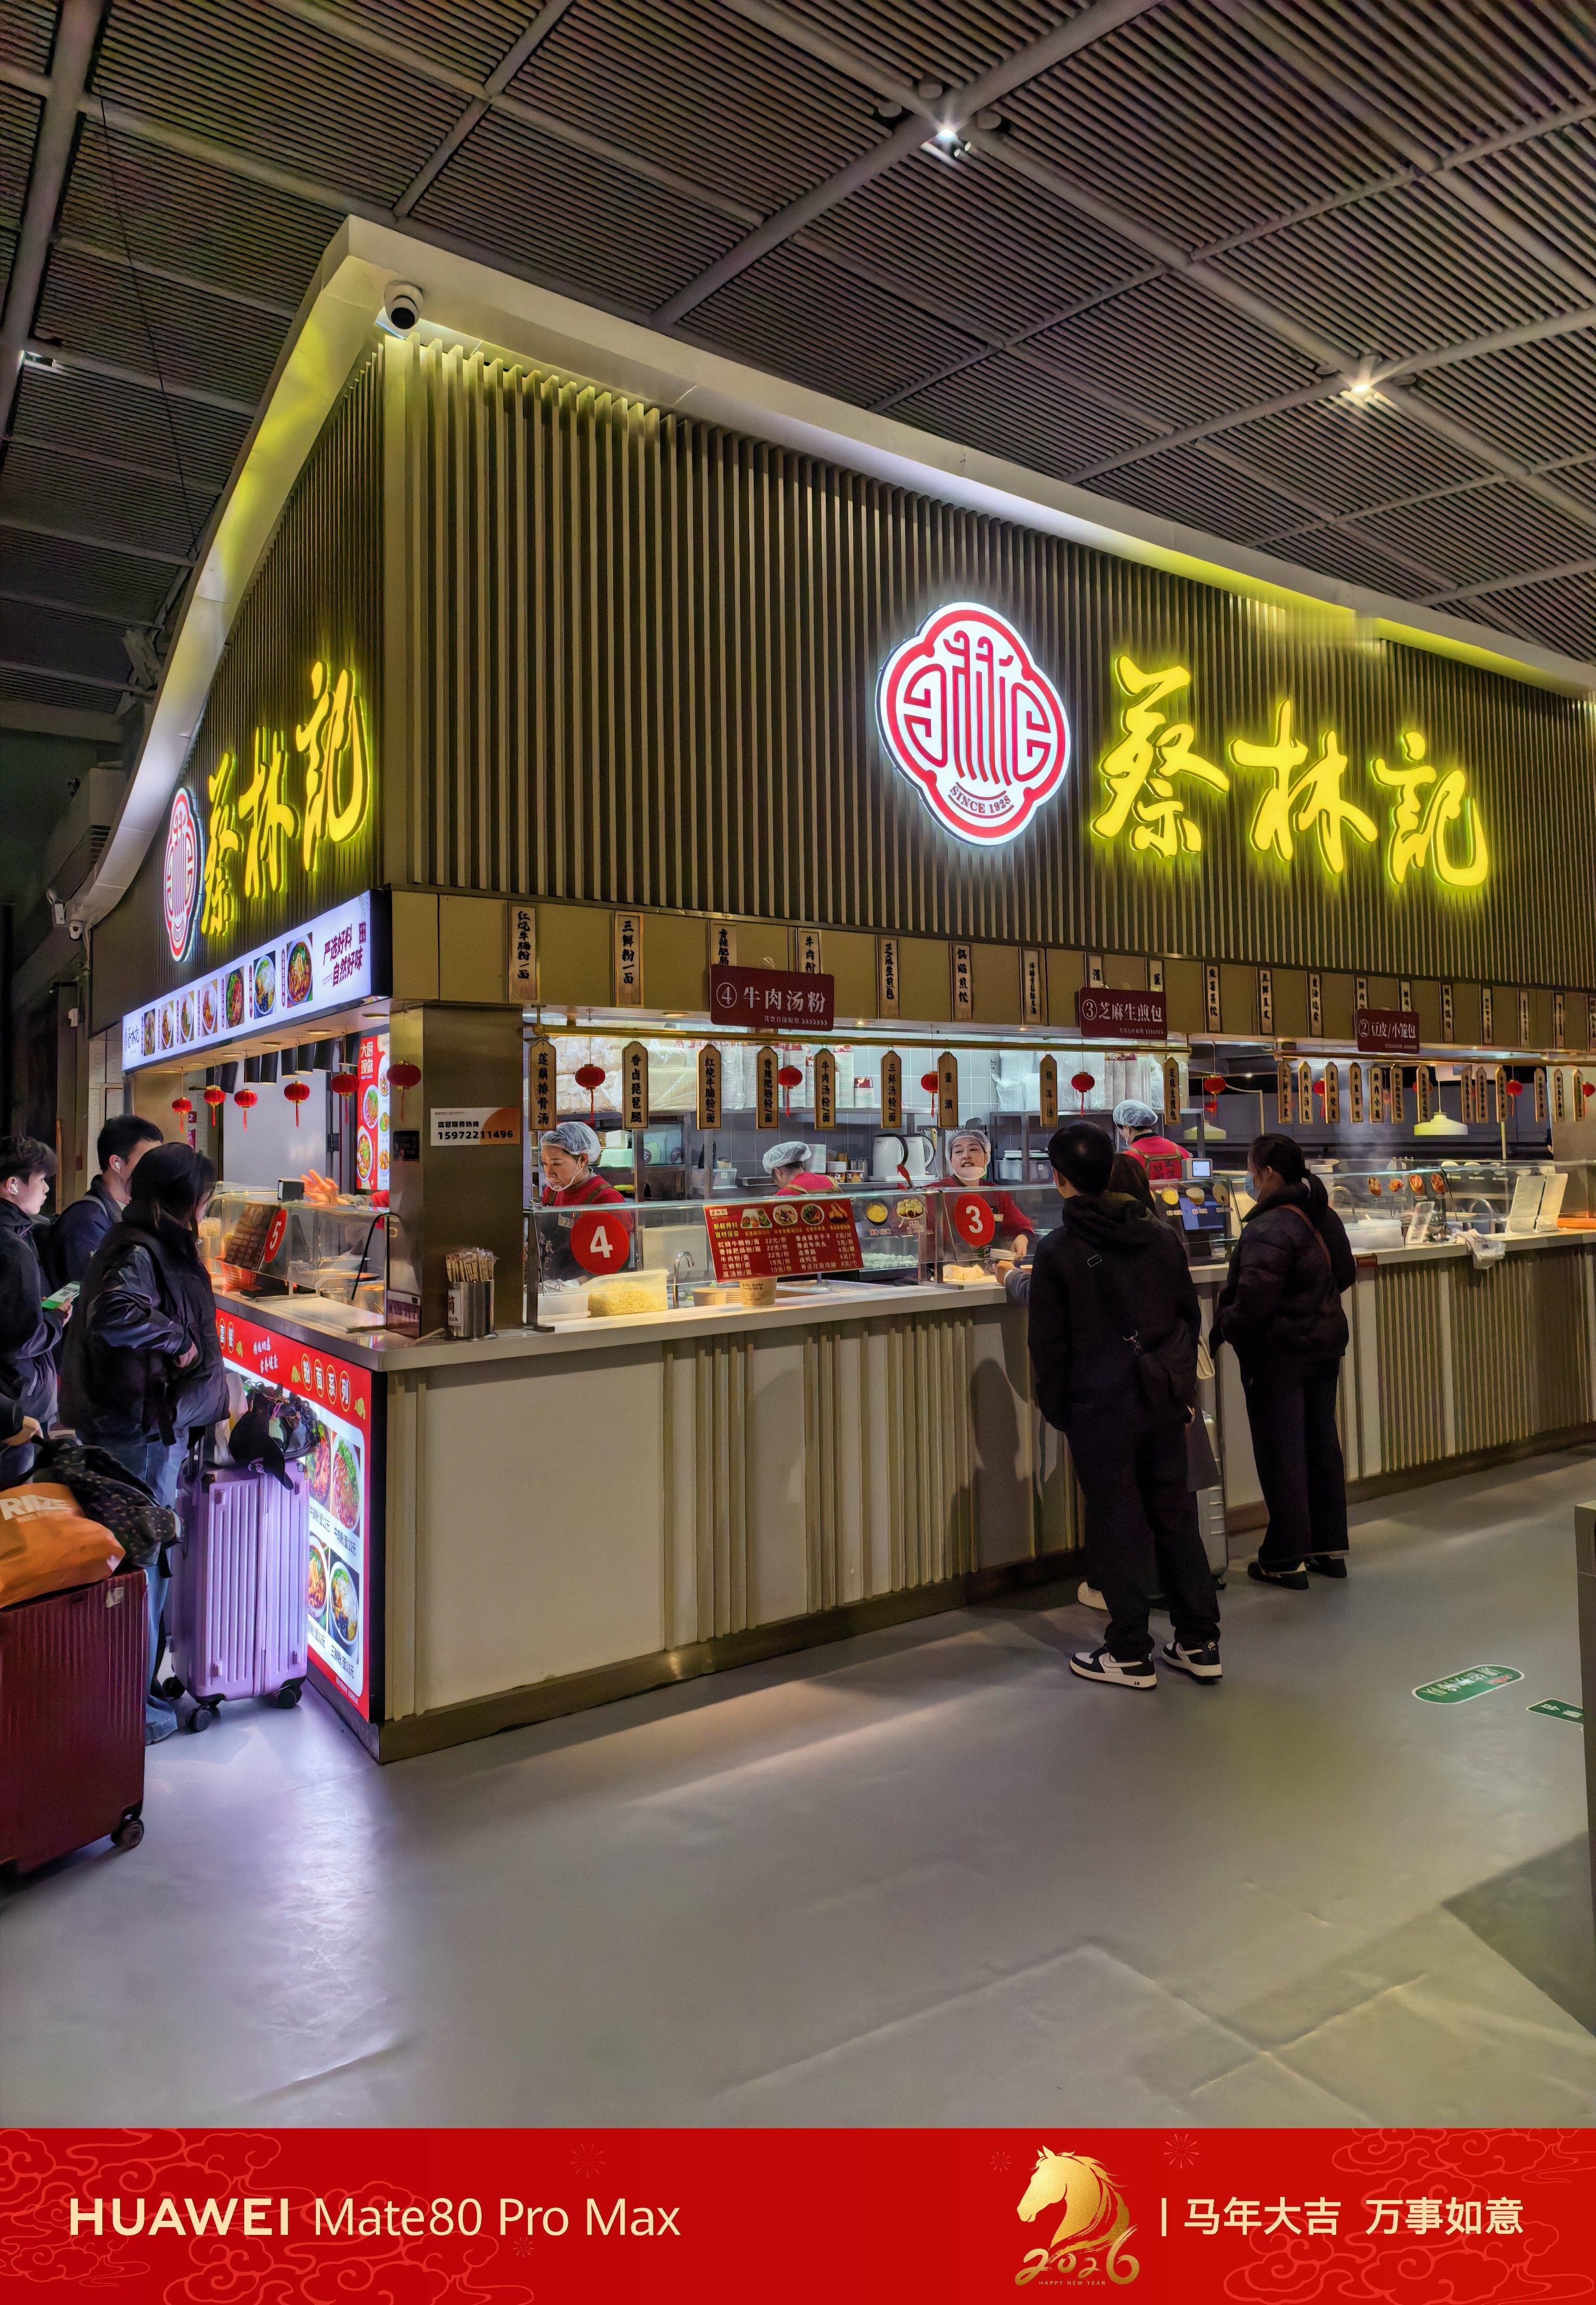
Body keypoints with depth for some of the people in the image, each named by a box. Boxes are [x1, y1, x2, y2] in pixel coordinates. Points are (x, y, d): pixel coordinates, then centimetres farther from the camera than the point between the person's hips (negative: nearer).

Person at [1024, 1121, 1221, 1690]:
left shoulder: (1056, 1250, -11)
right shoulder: (1161, 1237, 3)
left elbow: (1048, 1343, -9)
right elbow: (1189, 1318, 11)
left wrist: (1056, 1409, 3)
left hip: (1099, 1408, -5)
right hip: (1163, 1400, 5)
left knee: (1118, 1524, 4)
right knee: (1174, 1514, 14)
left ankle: (1130, 1654, 14)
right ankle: (1200, 1642, 22)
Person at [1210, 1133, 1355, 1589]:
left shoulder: (1268, 1229, -23)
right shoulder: (1326, 1218, 6)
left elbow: (1252, 1301, -29)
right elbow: (1345, 1275, 17)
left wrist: (1221, 1330, -13)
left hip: (1278, 1354, -8)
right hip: (1326, 1345, 9)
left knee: (1280, 1455, 2)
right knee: (1322, 1445, 17)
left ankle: (1286, 1560, 11)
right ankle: (1330, 1548, 28)